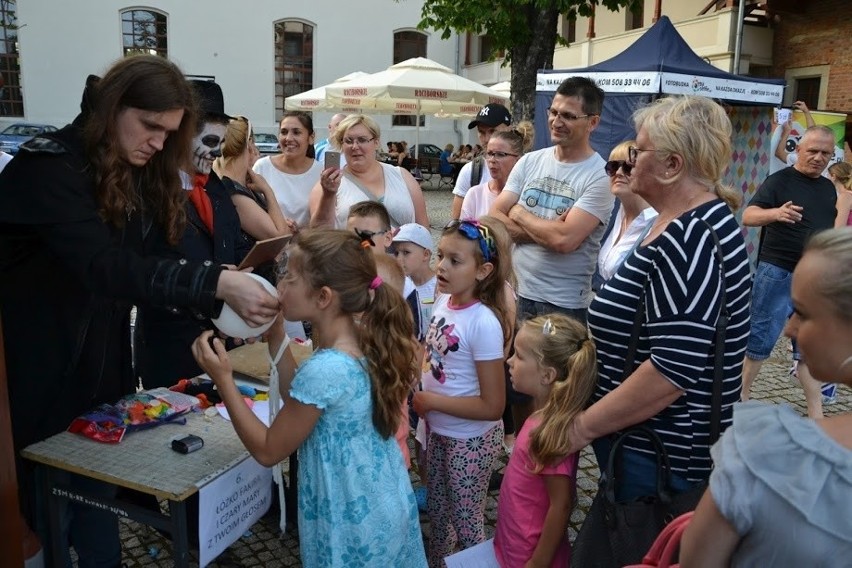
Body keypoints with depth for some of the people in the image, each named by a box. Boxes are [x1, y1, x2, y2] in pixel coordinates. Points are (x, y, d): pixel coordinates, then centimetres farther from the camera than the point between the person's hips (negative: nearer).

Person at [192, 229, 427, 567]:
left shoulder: (324, 369, -31)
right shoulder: (361, 341, -6)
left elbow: (267, 451, -17)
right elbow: (302, 403, 5)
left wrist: (223, 378, -18)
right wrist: (276, 338, 0)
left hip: (353, 523, -7)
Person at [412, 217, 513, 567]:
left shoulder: (484, 323, -27)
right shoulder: (443, 301, -6)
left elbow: (492, 406, -25)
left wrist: (431, 401, -19)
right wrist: (422, 400, -3)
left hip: (471, 439, -7)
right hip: (438, 430, 7)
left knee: (467, 520, 13)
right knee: (437, 510, 26)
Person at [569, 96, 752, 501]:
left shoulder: (690, 240, -24)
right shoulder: (686, 224, 8)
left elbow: (673, 371, -30)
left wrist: (583, 425, -21)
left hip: (661, 456, -9)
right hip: (651, 441, 9)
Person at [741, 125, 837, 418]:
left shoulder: (829, 188, 12)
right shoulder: (779, 180, -7)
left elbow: (829, 230, 21)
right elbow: (748, 216, -18)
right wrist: (775, 213, -38)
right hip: (778, 274, -6)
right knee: (760, 339, 2)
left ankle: (816, 413, 16)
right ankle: (741, 398, 15)